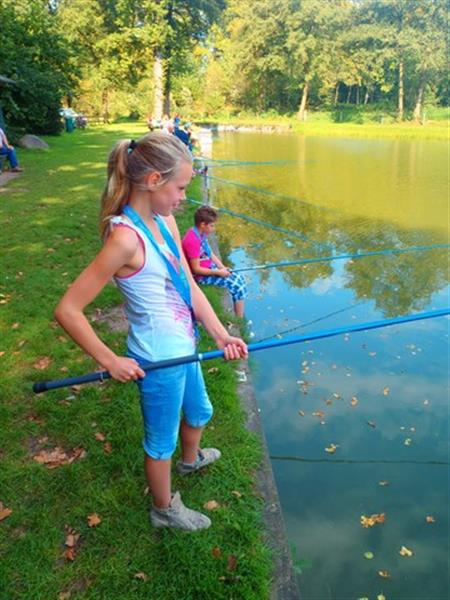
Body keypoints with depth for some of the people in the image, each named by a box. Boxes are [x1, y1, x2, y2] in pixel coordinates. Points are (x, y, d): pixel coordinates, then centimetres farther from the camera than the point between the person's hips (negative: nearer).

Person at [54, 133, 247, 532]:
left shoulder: (165, 222, -2)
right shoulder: (126, 237, -28)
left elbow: (190, 287, -1)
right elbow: (67, 310, -27)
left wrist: (221, 334, -11)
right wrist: (110, 361, -20)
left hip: (182, 348, 9)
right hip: (158, 361, -8)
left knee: (199, 412, 32)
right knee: (162, 440, 16)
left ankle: (191, 459, 64)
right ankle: (165, 510, 43)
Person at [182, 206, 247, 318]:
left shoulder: (201, 233, 0)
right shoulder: (193, 240, -28)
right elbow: (196, 269, -25)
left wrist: (222, 268, -3)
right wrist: (218, 273, -18)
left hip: (210, 267, 9)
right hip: (202, 275, -9)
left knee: (239, 279, 7)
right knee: (237, 286, -10)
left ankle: (240, 317, 15)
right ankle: (240, 320, 3)